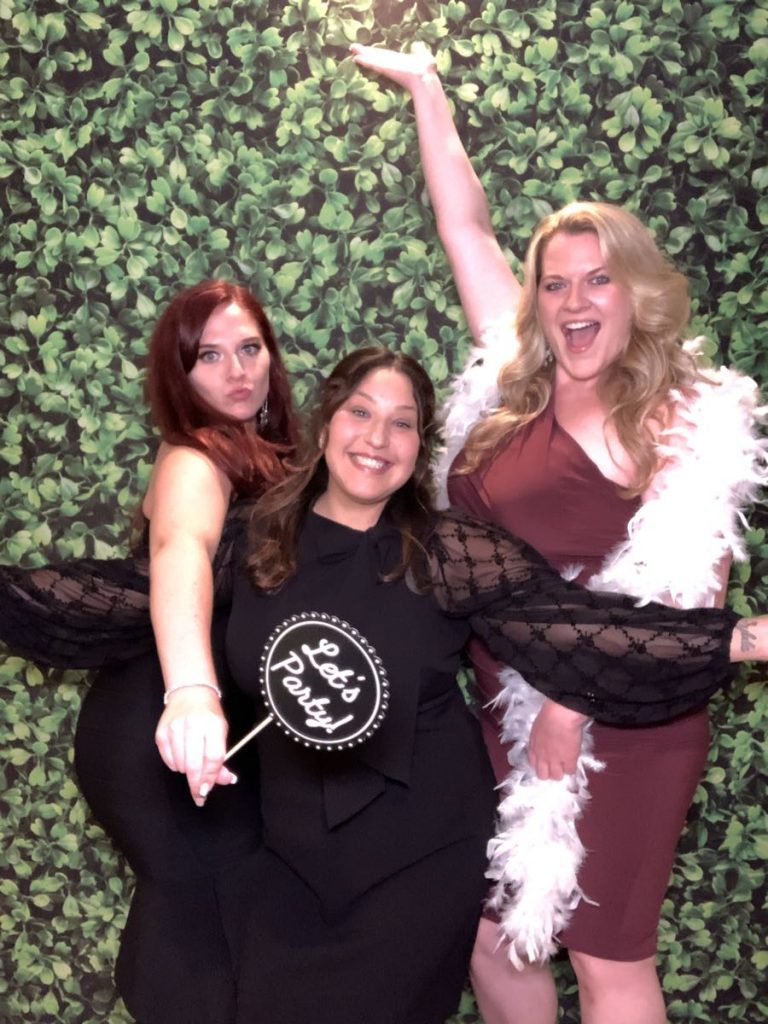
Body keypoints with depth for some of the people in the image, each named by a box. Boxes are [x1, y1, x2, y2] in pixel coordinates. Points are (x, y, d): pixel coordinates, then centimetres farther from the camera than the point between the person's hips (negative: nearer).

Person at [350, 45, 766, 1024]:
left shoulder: (673, 417, -11)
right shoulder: (518, 381, 6)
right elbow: (465, 225, 13)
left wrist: (578, 698, -21)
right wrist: (424, 85, 19)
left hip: (618, 723, -6)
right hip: (509, 715, 6)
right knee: (495, 936, 16)